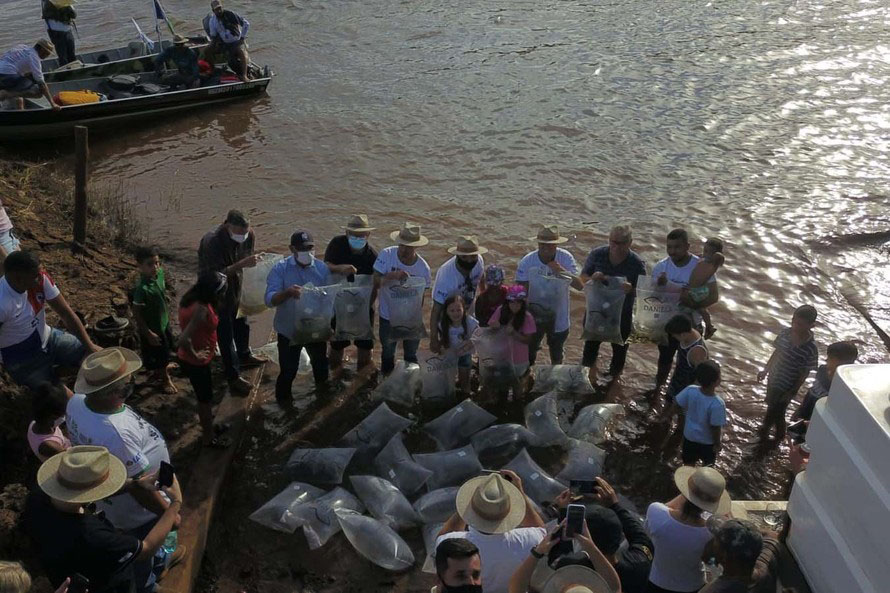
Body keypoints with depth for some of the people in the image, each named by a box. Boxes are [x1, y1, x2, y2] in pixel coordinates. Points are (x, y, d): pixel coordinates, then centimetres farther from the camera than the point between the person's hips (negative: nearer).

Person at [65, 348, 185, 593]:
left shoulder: (77, 401, -20)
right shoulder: (116, 435, -45)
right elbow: (139, 487, -32)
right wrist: (168, 513, -17)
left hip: (112, 499, 8)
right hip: (138, 510, -8)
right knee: (142, 554, 23)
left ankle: (158, 558, 64)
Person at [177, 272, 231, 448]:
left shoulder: (191, 297, -7)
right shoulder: (201, 310, -34)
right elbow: (183, 340, -41)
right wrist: (195, 355, -24)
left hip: (191, 359, 9)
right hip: (195, 362, -9)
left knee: (205, 396, 27)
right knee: (205, 399, 12)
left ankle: (208, 427, 48)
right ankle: (209, 438, 32)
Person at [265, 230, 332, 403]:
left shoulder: (322, 267, -7)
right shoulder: (280, 269, -16)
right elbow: (270, 300, -23)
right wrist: (288, 292, -42)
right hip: (289, 330, -3)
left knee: (320, 362, 26)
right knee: (288, 370, 8)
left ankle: (322, 386, 56)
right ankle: (283, 400, 35)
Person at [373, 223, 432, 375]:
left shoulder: (423, 267, -18)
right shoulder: (386, 254, -21)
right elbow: (376, 282, -22)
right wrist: (393, 276, -39)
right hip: (387, 316, 0)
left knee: (411, 355, 20)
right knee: (387, 354, 22)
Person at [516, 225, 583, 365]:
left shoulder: (566, 258, -17)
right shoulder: (527, 261, -19)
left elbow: (580, 286, -22)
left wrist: (563, 272, -38)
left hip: (559, 318, 1)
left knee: (557, 356, 25)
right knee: (529, 355, 17)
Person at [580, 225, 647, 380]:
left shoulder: (637, 263, -17)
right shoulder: (597, 254, -13)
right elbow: (583, 277, -4)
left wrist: (631, 289, -36)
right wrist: (592, 279, -28)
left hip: (622, 315, -1)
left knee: (619, 350, 18)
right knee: (590, 344, 21)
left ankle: (613, 376, 44)